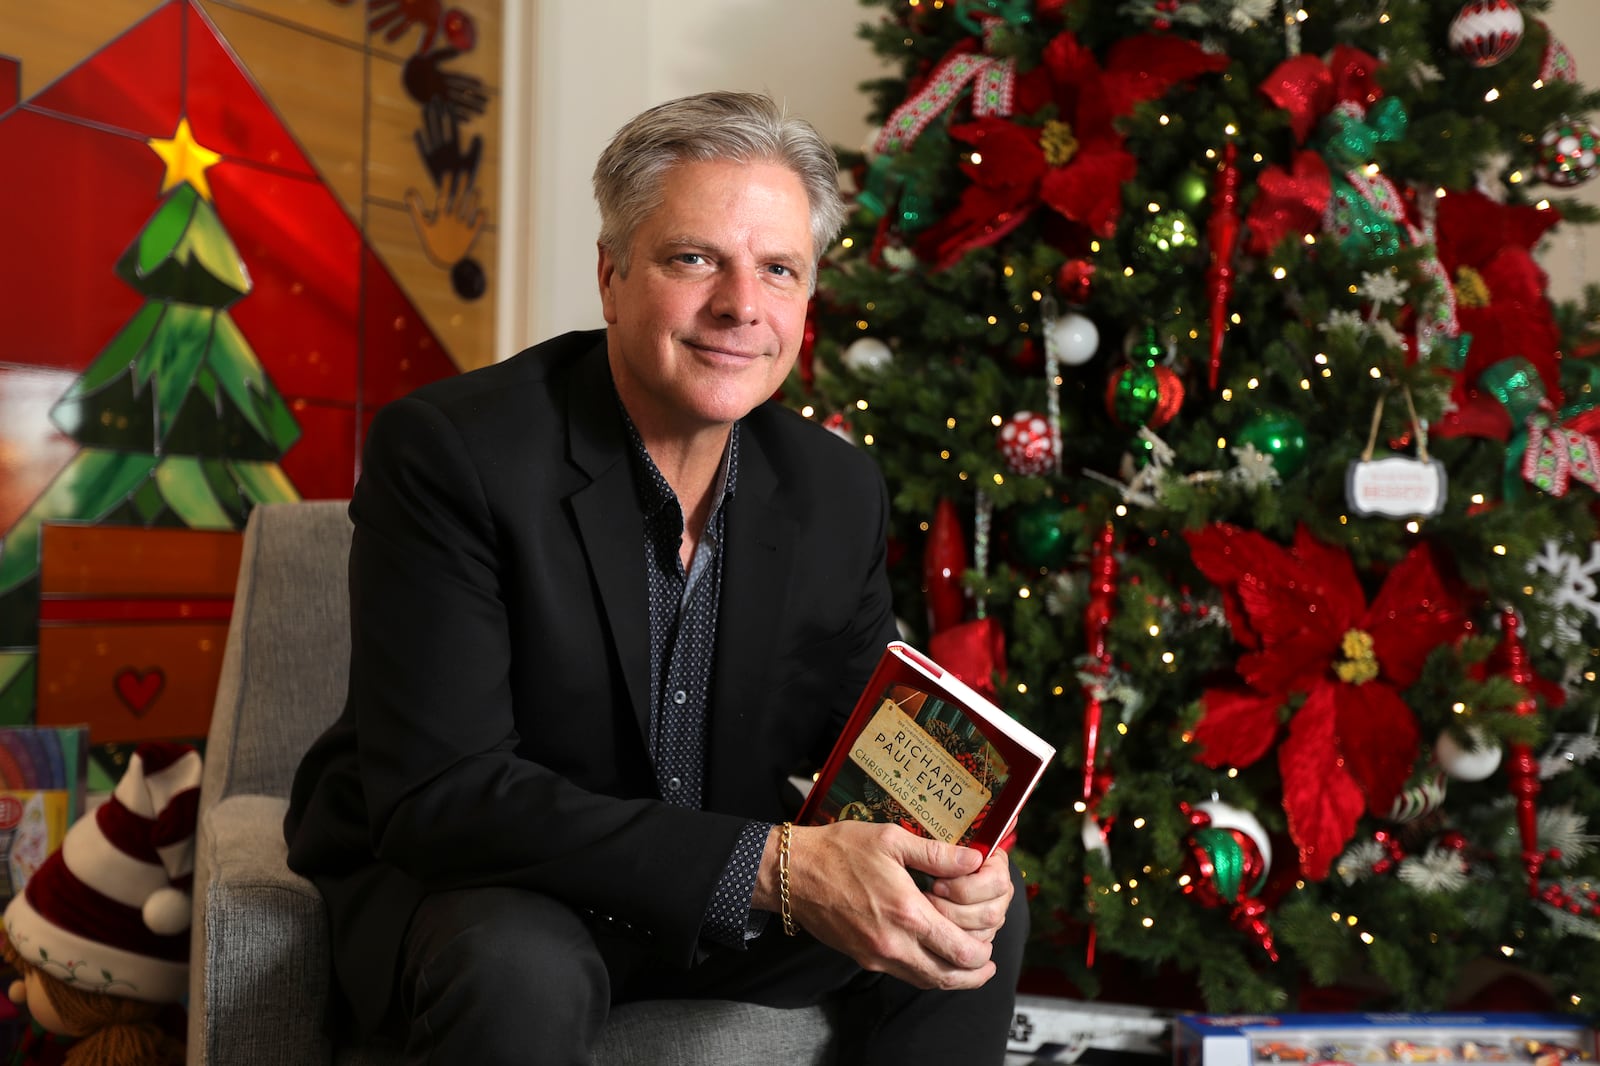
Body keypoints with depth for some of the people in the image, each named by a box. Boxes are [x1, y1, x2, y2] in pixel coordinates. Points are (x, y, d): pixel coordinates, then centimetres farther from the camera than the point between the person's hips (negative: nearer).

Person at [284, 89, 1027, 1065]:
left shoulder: (841, 495, -5)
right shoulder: (448, 452, -23)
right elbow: (438, 793, -29)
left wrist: (943, 858, -23)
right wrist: (770, 866, -35)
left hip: (716, 903, 6)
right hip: (462, 884, -5)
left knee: (985, 914, -3)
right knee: (525, 976, -36)